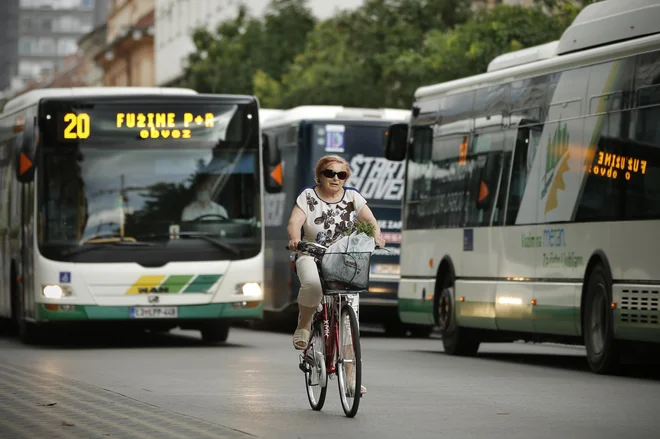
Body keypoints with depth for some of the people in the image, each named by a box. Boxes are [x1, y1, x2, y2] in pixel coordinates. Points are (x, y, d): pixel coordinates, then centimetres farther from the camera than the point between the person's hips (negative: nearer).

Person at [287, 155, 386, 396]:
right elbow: (294, 221, -14)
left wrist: (376, 234, -29)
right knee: (312, 284, -38)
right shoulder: (308, 196, -1)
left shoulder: (352, 197, 5)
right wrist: (295, 239, -37)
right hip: (312, 256, -2)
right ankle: (304, 325, -8)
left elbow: (369, 219, -6)